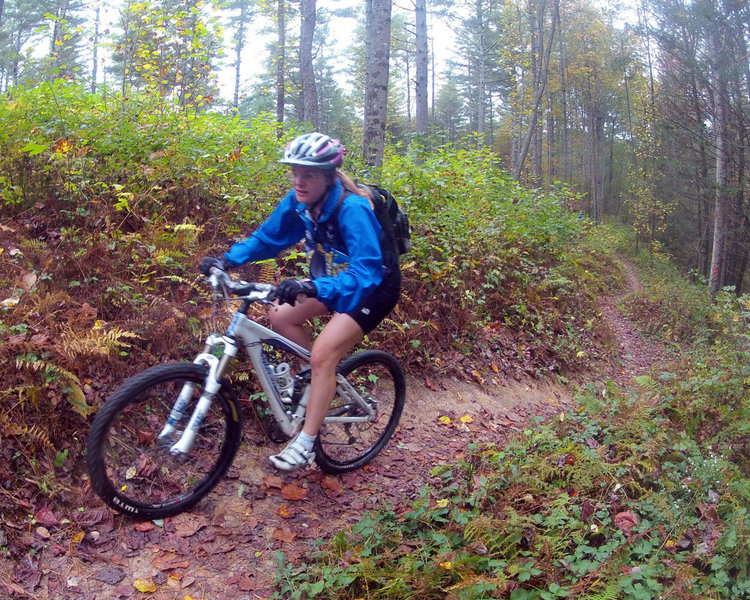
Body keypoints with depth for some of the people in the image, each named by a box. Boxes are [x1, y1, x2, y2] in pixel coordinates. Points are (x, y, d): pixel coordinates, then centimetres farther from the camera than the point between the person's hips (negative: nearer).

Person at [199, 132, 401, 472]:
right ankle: (326, 376, 17)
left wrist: (312, 288, -56)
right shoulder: (299, 202, -11)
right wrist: (228, 259, -16)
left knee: (322, 354, -18)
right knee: (280, 316, -1)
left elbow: (365, 272, -41)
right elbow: (267, 237, 0)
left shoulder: (352, 210, -32)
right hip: (333, 280, 8)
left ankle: (305, 443, -4)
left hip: (372, 288, -8)